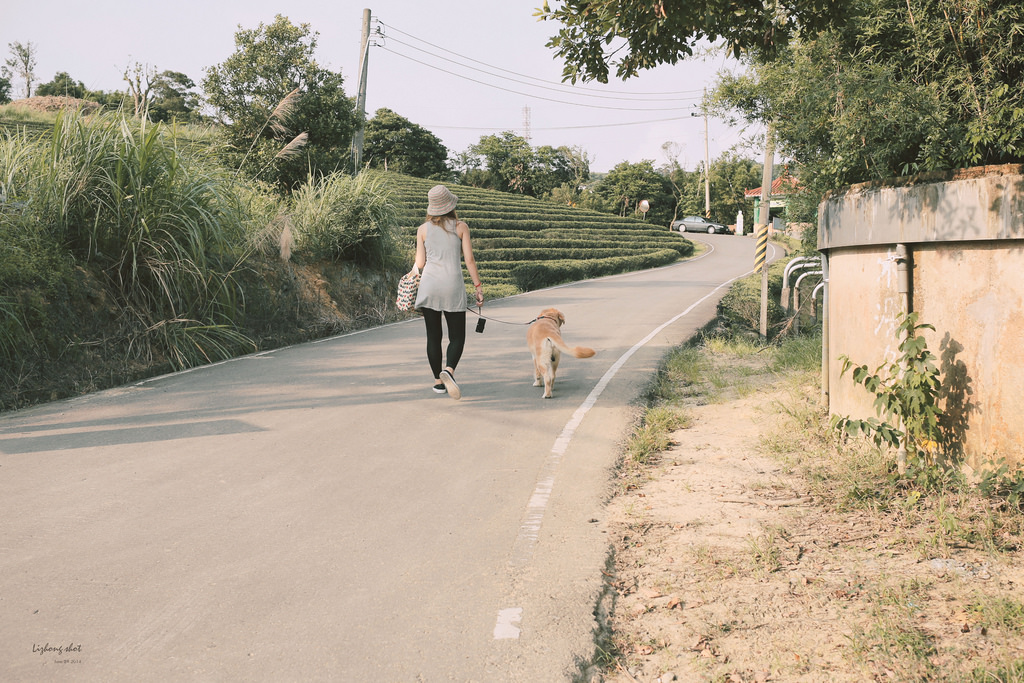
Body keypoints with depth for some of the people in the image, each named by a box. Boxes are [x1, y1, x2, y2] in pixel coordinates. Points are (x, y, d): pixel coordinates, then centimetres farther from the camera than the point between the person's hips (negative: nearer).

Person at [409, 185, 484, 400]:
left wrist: (413, 269, 29)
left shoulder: (423, 230, 5)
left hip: (429, 285, 2)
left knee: (433, 336, 9)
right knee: (457, 337, 4)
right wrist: (478, 287, 5)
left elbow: (420, 264, 6)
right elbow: (469, 260, 0)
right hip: (453, 285, -1)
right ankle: (448, 370, -21)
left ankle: (438, 381, 15)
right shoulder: (461, 227, 3)